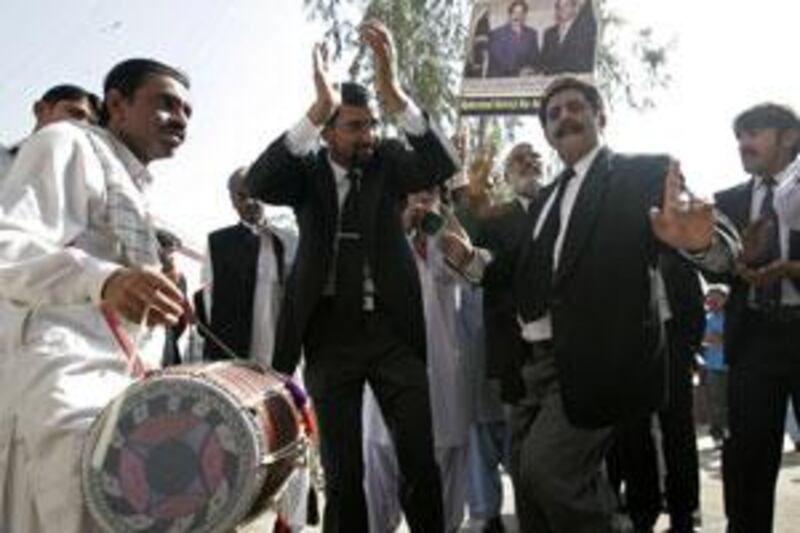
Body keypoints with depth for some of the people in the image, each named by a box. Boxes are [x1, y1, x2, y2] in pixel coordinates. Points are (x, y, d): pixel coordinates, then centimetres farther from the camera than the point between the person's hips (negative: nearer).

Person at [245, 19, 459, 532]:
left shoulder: (389, 162, 3)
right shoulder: (307, 170, 2)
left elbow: (444, 164, -16)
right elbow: (258, 183, -18)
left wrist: (393, 91, -31)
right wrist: (317, 108, -30)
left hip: (393, 330, 0)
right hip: (330, 336, 0)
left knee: (420, 460, 2)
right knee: (342, 471, 8)